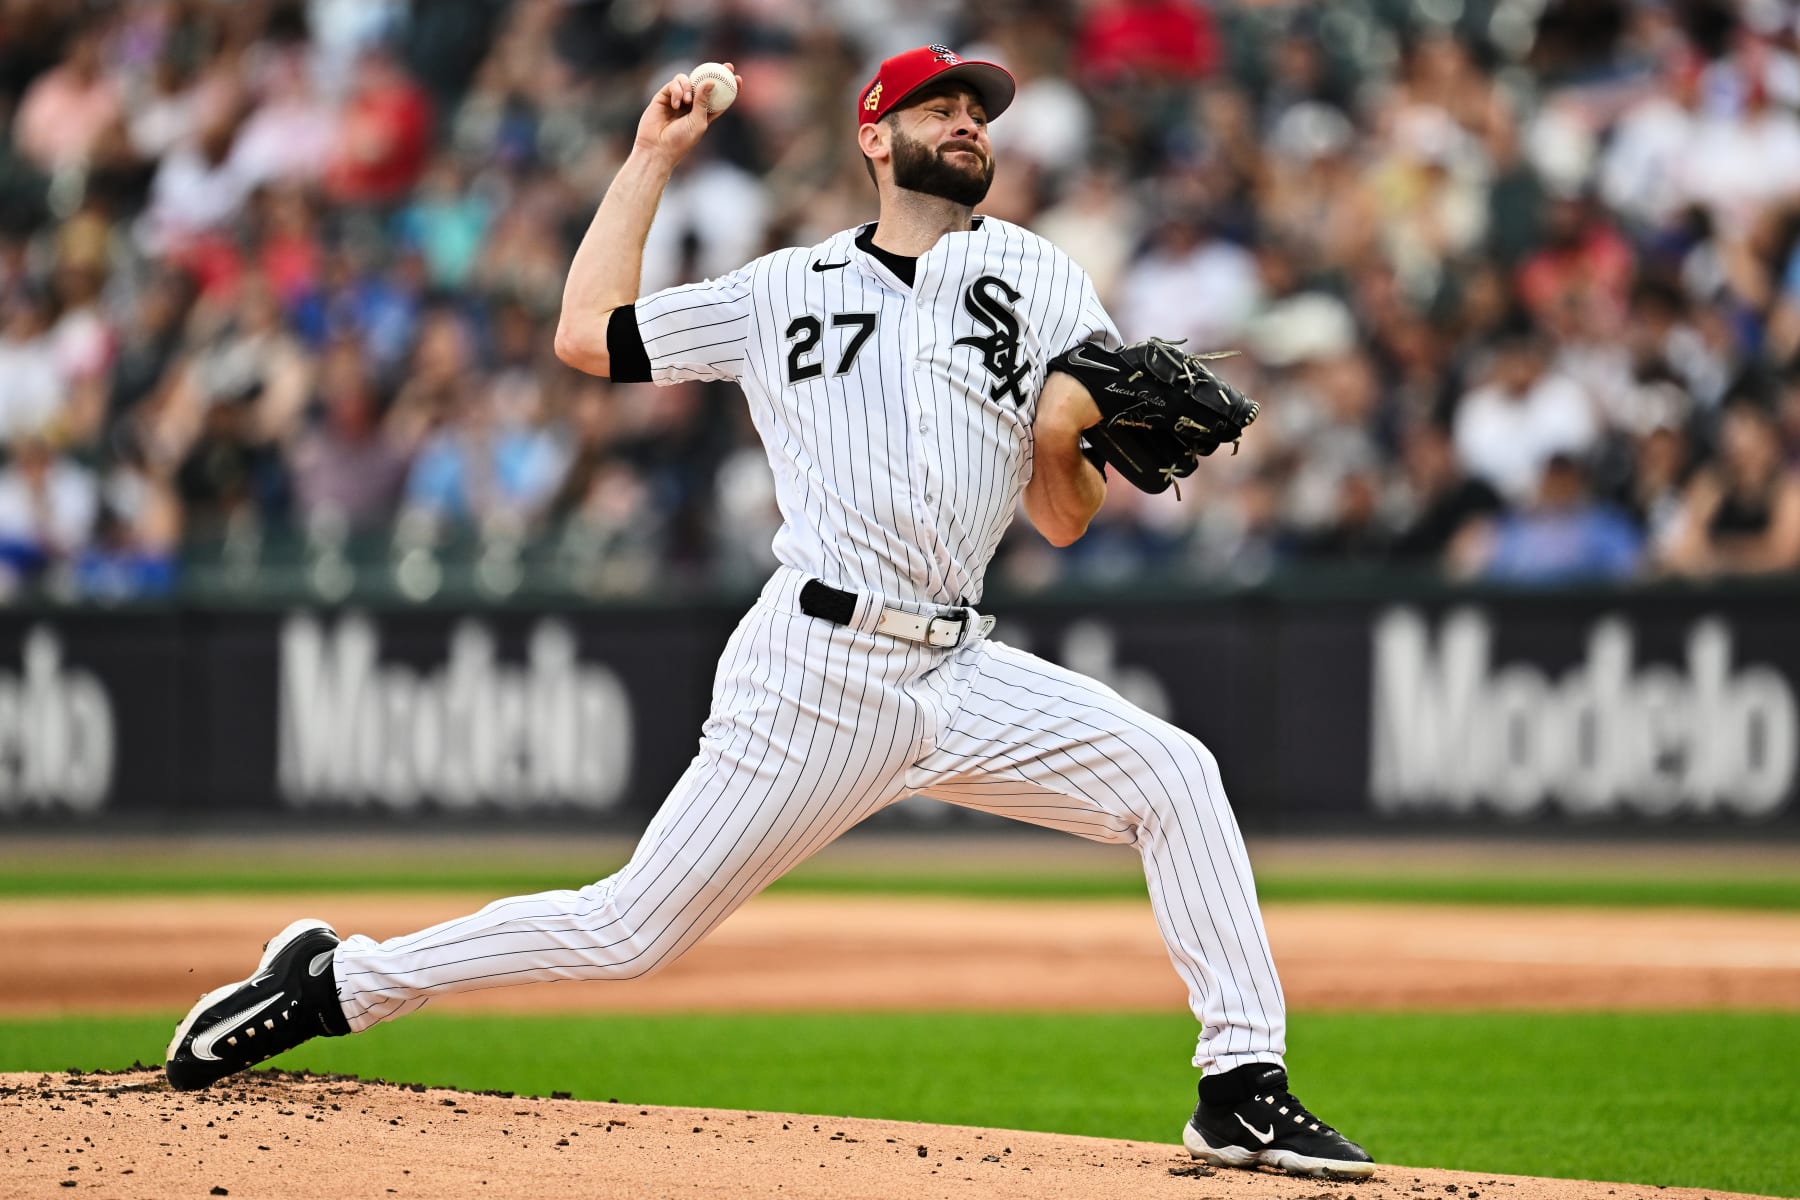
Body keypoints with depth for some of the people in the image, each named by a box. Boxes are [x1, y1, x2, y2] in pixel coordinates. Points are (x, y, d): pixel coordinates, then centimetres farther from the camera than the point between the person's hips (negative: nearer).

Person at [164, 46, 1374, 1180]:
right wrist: (652, 157, 14)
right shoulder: (785, 291, 10)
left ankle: (1243, 1094, -12)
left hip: (961, 668, 3)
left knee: (1173, 775, -16)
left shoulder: (1037, 278, 12)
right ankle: (335, 981, 12)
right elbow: (589, 333, 9)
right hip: (817, 667, -3)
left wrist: (1062, 437, -12)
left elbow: (1063, 522, 11)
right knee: (632, 930, -4)